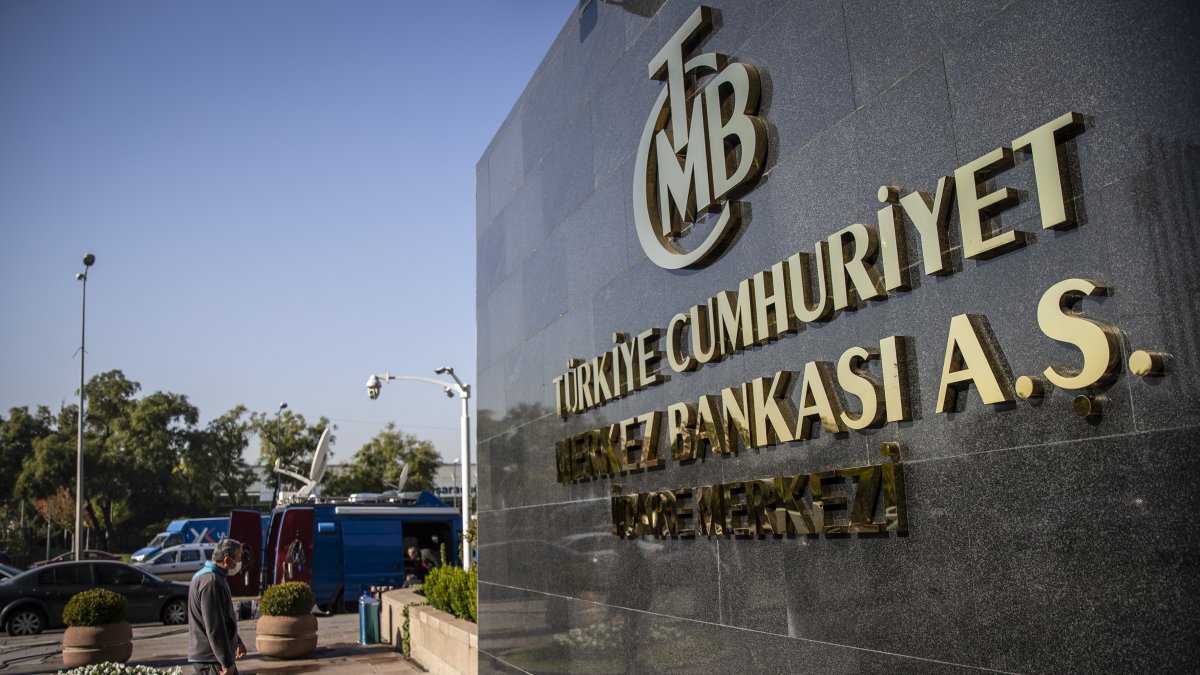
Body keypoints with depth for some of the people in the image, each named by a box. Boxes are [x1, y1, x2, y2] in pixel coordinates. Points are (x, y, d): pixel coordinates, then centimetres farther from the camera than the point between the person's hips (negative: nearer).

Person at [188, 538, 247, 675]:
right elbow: (214, 628, -24)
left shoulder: (215, 578, 14)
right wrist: (227, 662, -21)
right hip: (211, 659, -10)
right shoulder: (211, 582, -21)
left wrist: (237, 641, 30)